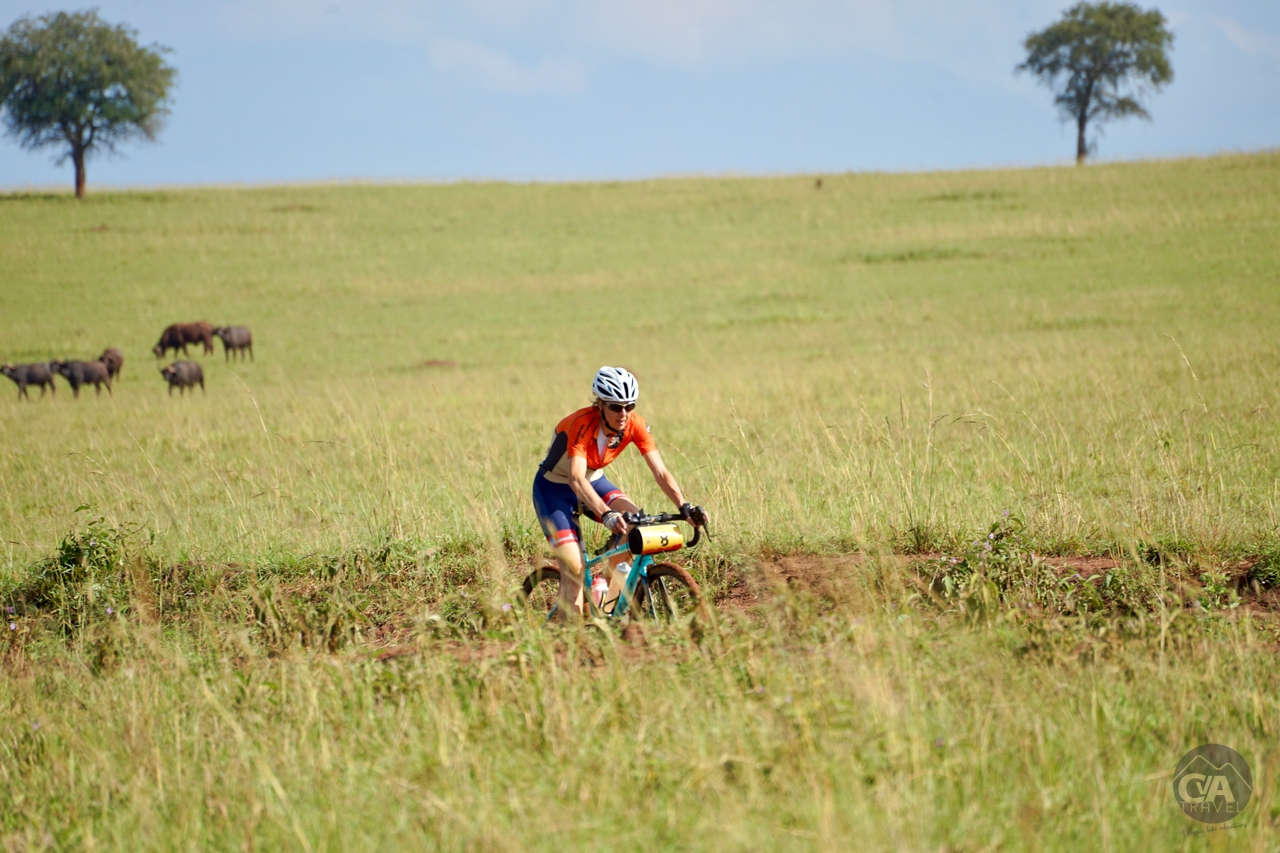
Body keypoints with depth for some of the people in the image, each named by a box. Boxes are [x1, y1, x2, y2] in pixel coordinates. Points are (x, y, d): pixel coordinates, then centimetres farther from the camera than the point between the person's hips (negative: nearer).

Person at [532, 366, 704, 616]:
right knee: (574, 568, -20)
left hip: (594, 480, 5)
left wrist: (683, 506, -39)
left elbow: (660, 472, -22)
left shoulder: (634, 424, -19)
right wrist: (606, 514, -58)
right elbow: (576, 478, -44)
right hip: (555, 489, -5)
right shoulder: (582, 423, -33)